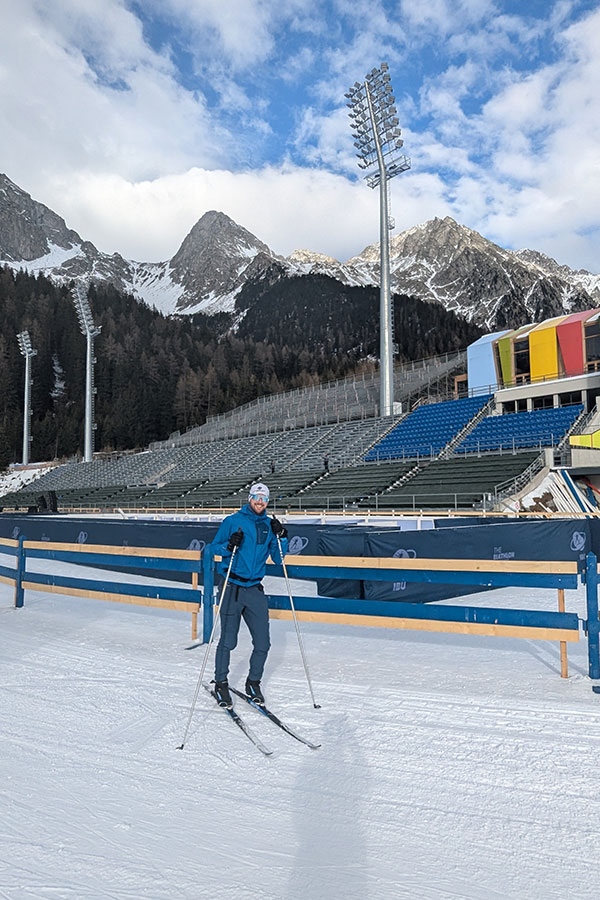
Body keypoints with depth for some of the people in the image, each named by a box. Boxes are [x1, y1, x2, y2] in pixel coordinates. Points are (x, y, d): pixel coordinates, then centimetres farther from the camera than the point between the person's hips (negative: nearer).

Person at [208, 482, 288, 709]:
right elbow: (213, 549, 0)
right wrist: (229, 546, -19)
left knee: (262, 643, 3)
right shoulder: (233, 521, -1)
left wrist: (281, 537, -4)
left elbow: (278, 558, 11)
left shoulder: (269, 525, 10)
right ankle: (221, 684, 19)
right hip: (232, 588, -4)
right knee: (228, 641, -2)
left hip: (255, 590, 4)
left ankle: (253, 683, 25)